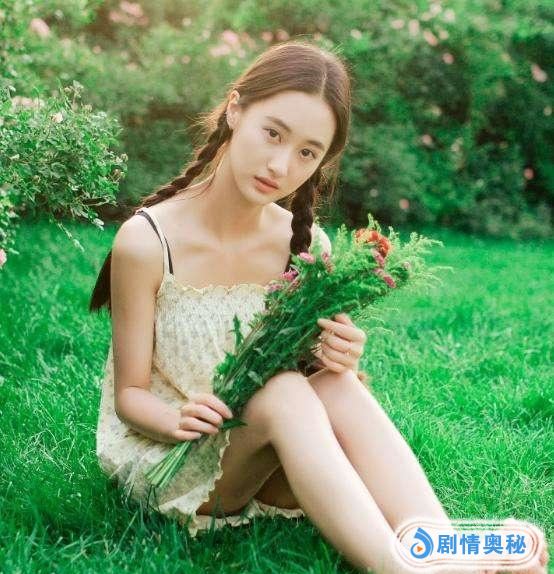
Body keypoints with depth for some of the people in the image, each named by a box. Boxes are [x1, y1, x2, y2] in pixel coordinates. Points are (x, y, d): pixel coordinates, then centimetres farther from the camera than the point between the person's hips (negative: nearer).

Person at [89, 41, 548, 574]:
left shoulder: (305, 244, -4)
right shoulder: (147, 241, -15)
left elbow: (311, 368, 4)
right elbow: (130, 392, -8)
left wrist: (336, 362, -20)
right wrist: (177, 420, -31)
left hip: (271, 467, 3)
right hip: (167, 460, -3)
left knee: (339, 387, -30)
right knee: (283, 390, -34)